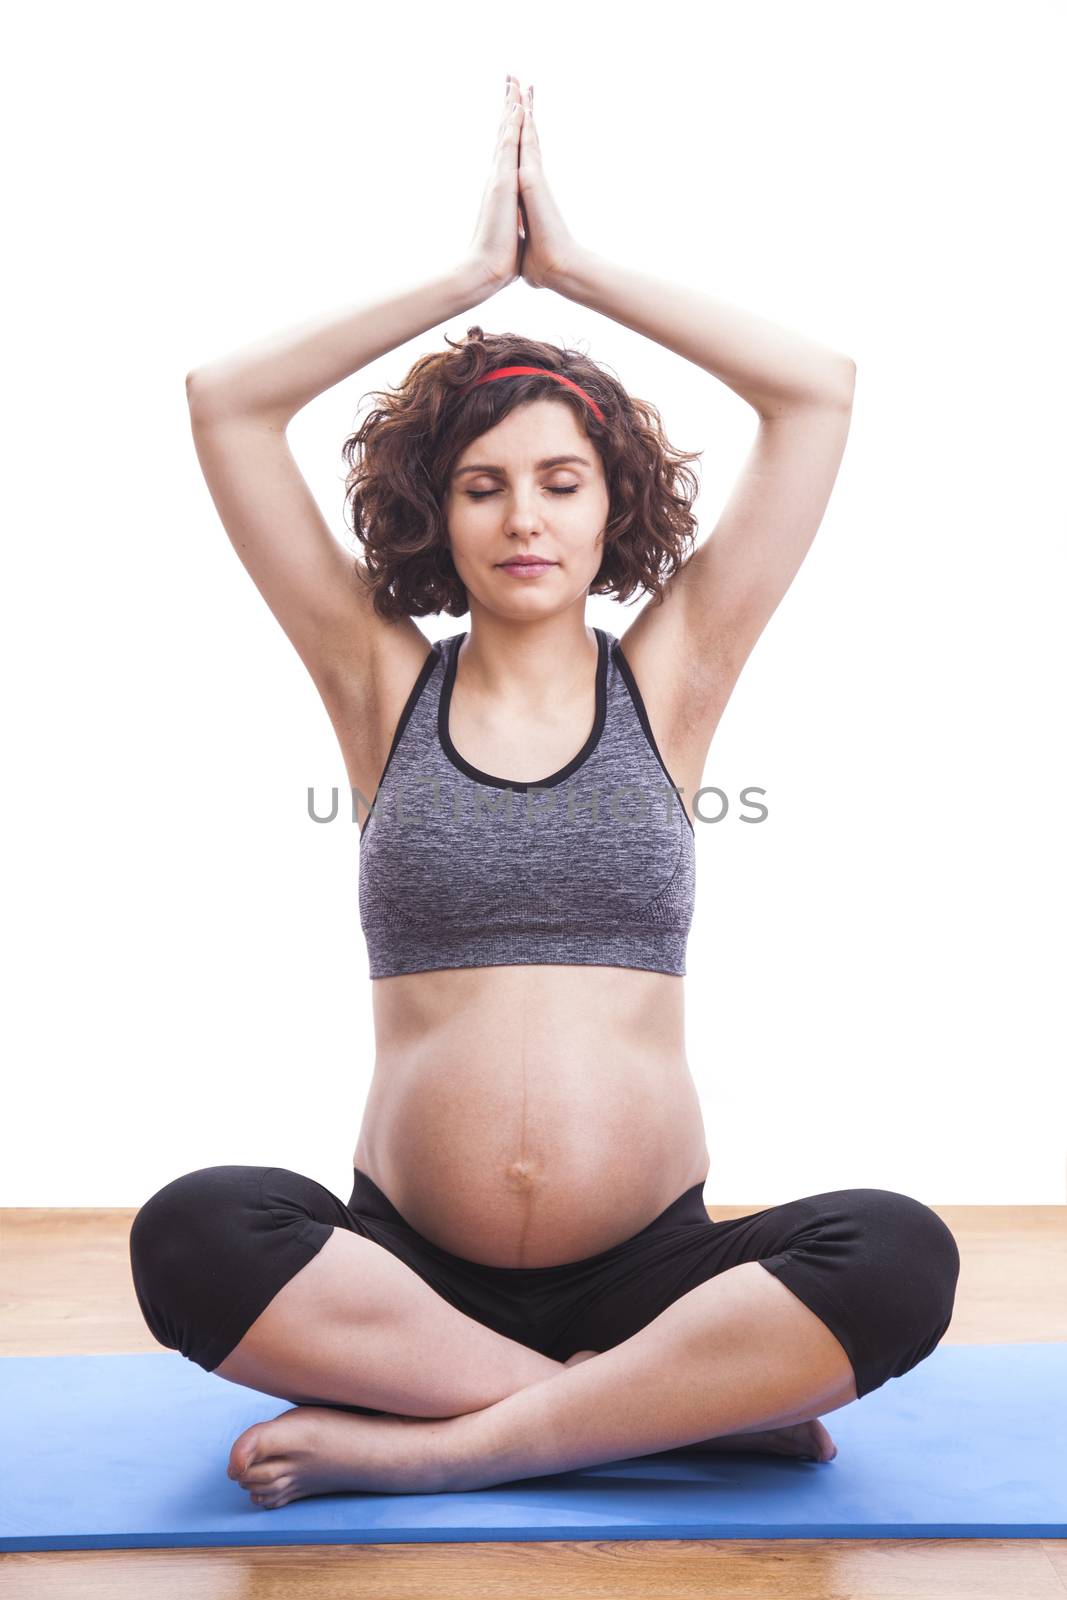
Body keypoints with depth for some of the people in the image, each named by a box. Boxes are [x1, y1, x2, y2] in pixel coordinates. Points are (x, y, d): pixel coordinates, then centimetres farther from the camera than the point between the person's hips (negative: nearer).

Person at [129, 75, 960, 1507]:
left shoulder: (665, 680, 7)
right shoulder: (384, 685, 7)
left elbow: (819, 392, 4)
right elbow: (225, 404, 3)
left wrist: (574, 266, 7)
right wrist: (474, 274, 5)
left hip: (647, 1265, 0)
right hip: (408, 1256, 1)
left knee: (901, 1257, -27)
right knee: (193, 1236, -30)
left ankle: (420, 1444, -20)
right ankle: (690, 1402, -19)